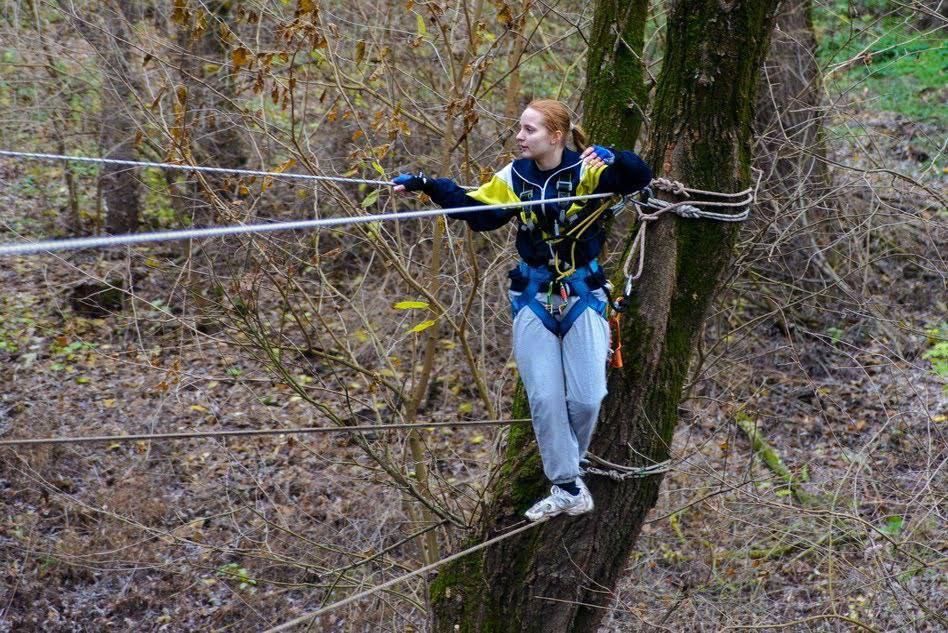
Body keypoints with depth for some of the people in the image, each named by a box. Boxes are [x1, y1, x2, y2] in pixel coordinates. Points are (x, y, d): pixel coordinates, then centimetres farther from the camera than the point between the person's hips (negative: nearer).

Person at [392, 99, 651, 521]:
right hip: (533, 297, 2)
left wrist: (613, 159, -46)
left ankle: (564, 465, 27)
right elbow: (474, 209, 4)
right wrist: (424, 185, -5)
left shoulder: (588, 170, -13)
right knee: (544, 397, -1)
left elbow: (639, 177, -25)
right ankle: (566, 488, 10)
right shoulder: (513, 177, -3)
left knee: (586, 397, -2)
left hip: (583, 294, -2)